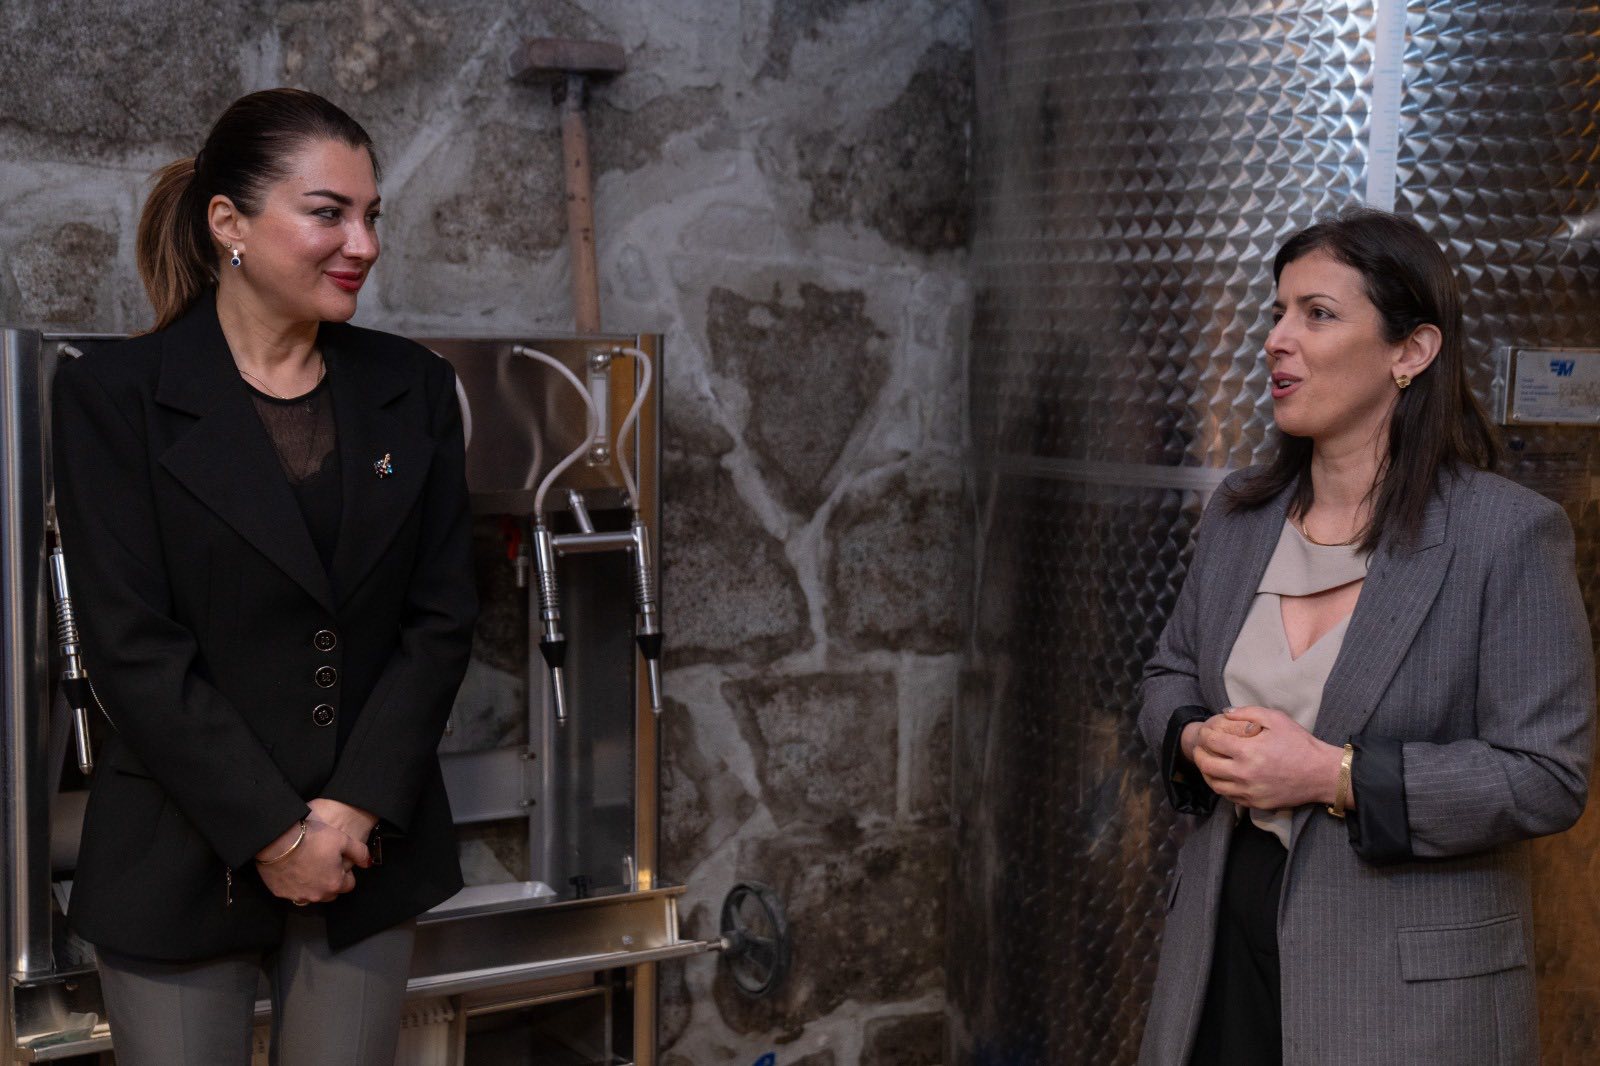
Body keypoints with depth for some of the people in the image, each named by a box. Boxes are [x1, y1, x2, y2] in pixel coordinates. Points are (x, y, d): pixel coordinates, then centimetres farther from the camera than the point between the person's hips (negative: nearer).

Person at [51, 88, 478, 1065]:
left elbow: (442, 619, 1)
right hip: (184, 860, -2)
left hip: (371, 848, 3)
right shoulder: (115, 394, -6)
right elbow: (134, 645, -11)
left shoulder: (413, 387, 4)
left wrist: (358, 808, -8)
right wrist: (270, 833, -13)